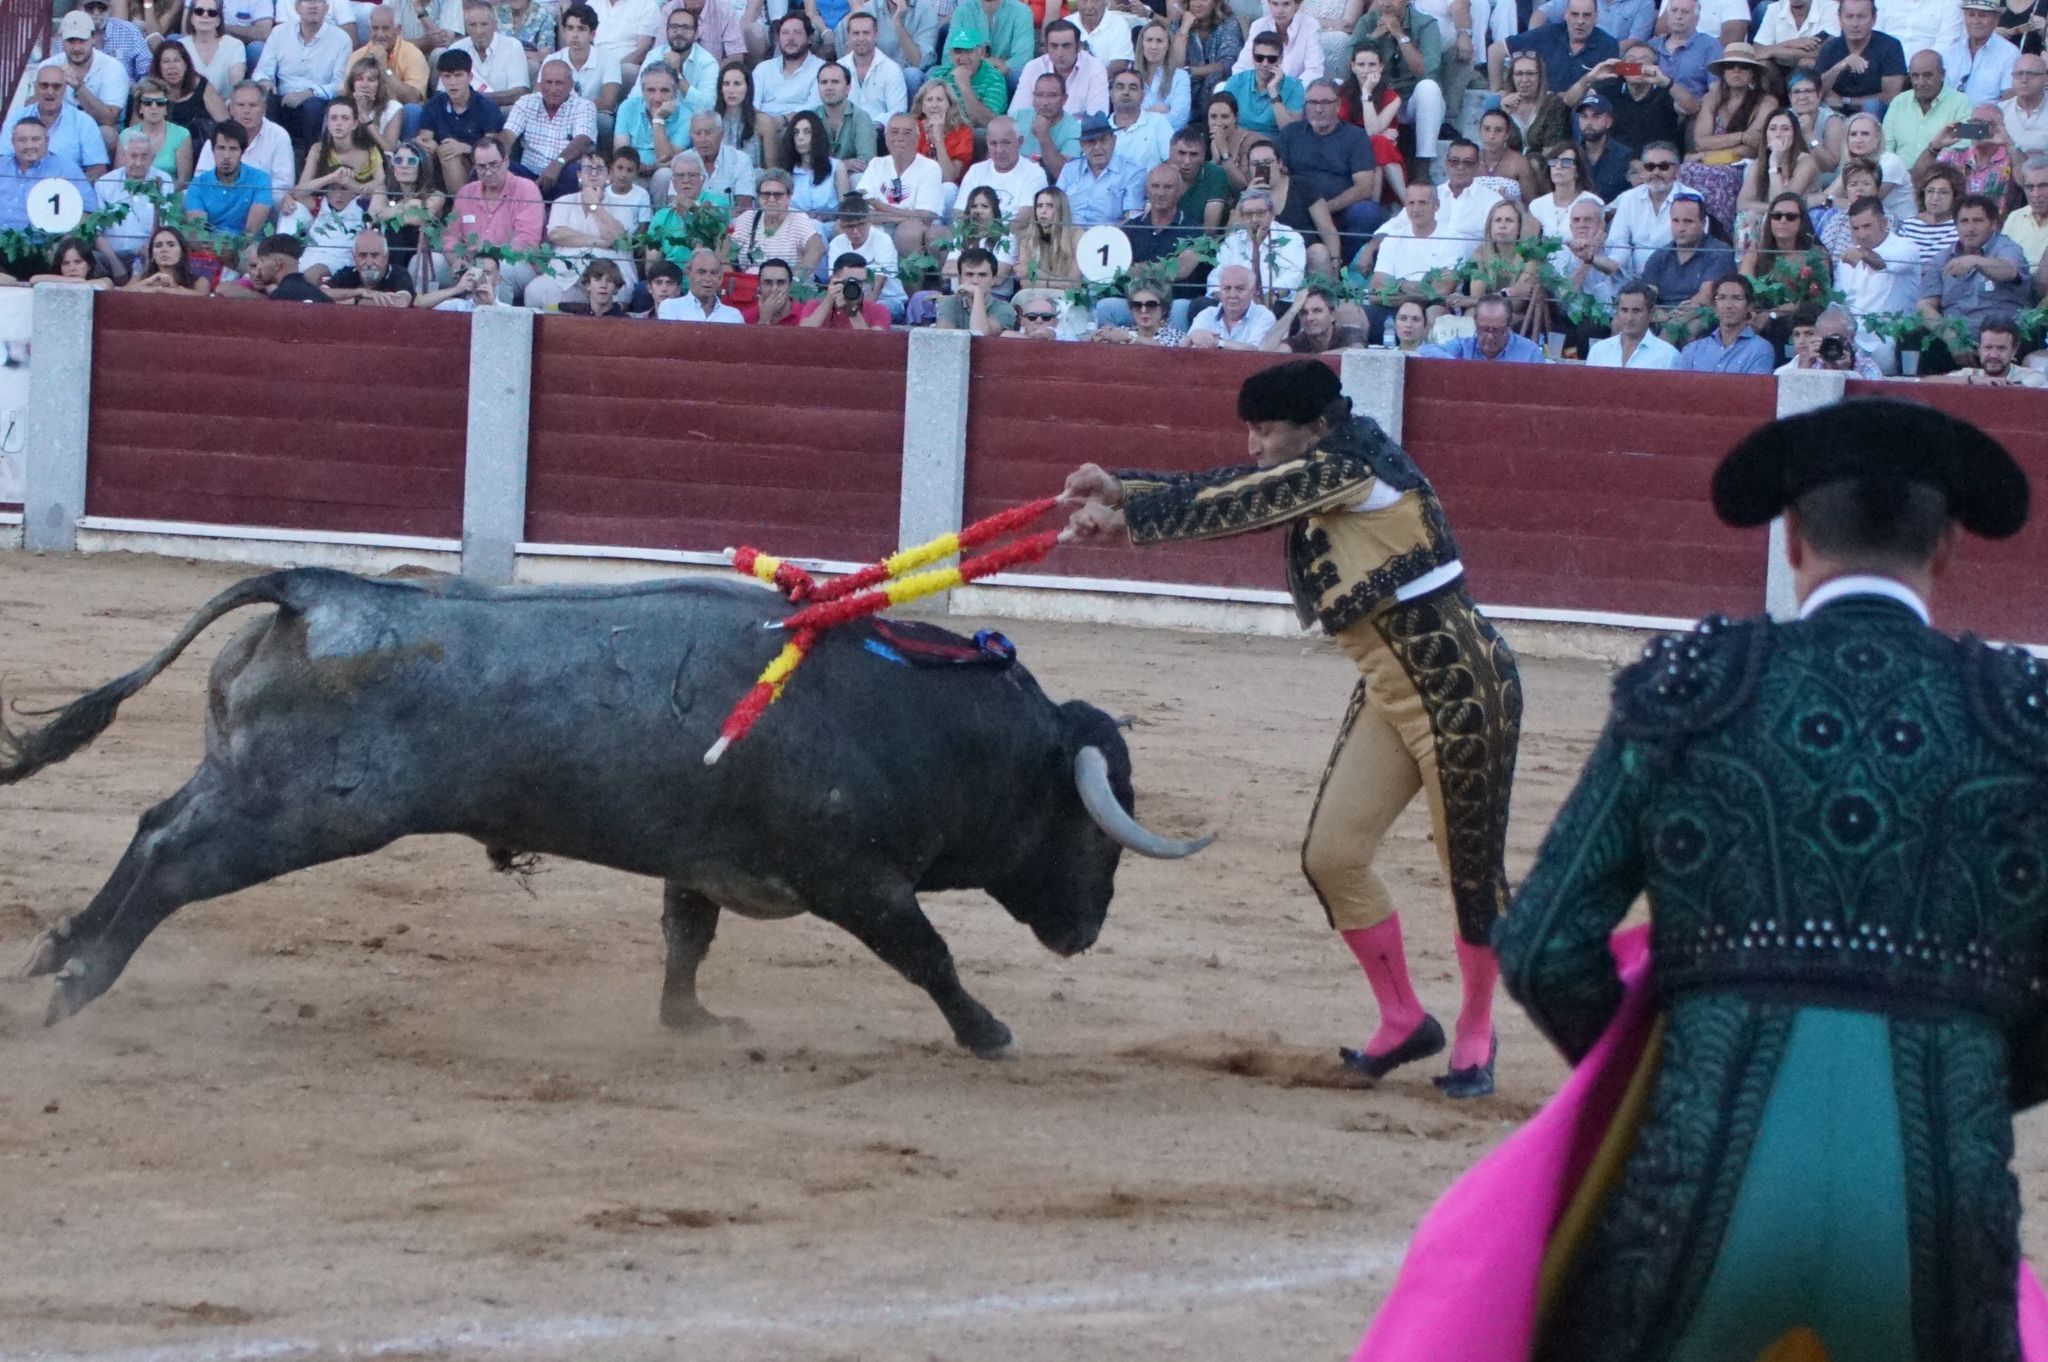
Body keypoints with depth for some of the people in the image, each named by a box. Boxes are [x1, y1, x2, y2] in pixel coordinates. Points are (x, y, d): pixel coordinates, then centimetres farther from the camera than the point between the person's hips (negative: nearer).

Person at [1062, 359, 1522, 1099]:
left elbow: (1230, 506, -19)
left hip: (1462, 689, -10)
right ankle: (1403, 1019, 20)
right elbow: (1223, 491, 8)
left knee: (1473, 867, 4)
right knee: (1331, 855, 5)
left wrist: (1126, 519, -13)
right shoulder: (1314, 476, 8)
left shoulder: (1353, 466, -19)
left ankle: (1477, 1036, 21)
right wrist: (1119, 487, -4)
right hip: (1390, 692, 10)